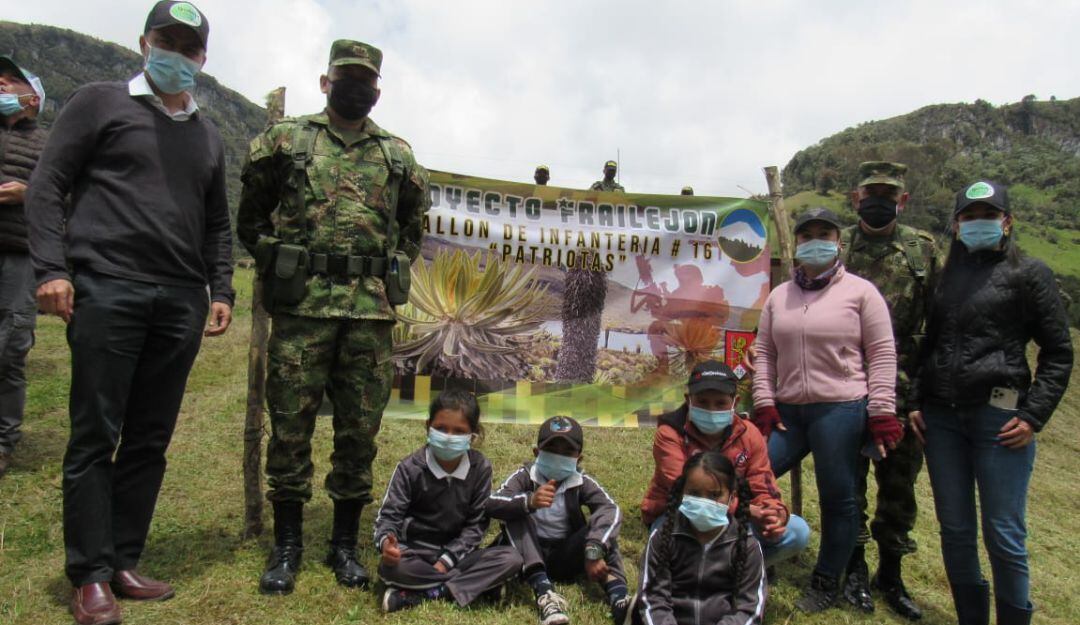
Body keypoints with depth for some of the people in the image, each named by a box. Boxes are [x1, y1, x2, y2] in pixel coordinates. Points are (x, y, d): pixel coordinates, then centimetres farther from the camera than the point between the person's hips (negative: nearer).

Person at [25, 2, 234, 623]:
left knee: (150, 442, 7)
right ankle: (91, 575, 10)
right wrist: (51, 268, -9)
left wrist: (221, 289, 11)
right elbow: (48, 185, 2)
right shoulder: (100, 102, 8)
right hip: (107, 292, -4)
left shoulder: (209, 136, 21)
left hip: (181, 304, 4)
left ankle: (124, 563, 19)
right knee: (95, 437, 0)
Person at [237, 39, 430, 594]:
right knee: (290, 425, 2)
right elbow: (250, 215, 14)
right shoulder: (286, 141, 7)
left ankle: (344, 543, 21)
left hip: (372, 310, 2)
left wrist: (396, 270, 12)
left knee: (360, 429, 6)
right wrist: (274, 261, 5)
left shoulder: (398, 157, 13)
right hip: (302, 304, -2)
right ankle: (287, 544, 19)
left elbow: (412, 225, 23)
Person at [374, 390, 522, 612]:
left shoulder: (480, 468, -8)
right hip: (415, 552, -2)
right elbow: (389, 514, -12)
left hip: (456, 553, 2)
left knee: (511, 559, -22)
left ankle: (423, 595, -24)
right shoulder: (410, 467, -11)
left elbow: (477, 523, -6)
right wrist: (386, 541, -36)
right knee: (390, 568, -35)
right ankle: (478, 582, -22)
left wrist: (447, 560, -18)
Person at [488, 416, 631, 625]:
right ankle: (543, 590, -40)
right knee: (516, 509, -26)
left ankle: (618, 596, -39)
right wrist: (528, 501, -45)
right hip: (529, 556, -1)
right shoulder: (525, 476, -9)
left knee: (603, 525, -20)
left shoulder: (582, 482, -6)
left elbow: (611, 510, -24)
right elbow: (491, 504, -25)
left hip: (564, 558, 1)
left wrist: (594, 551, -42)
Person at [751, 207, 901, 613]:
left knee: (838, 499, 6)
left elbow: (882, 355, -2)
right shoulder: (779, 296, 12)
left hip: (840, 409, -4)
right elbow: (765, 353, 11)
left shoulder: (860, 291, -1)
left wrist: (881, 412, -7)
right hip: (787, 411, 5)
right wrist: (764, 404, 3)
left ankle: (826, 583, 26)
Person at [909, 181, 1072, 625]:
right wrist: (917, 402, 10)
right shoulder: (946, 276, 15)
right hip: (941, 417, 4)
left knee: (1003, 535, -1)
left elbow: (1058, 354, 2)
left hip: (999, 415, -4)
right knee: (955, 530, 10)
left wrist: (1034, 416, -7)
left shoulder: (1029, 274, 2)